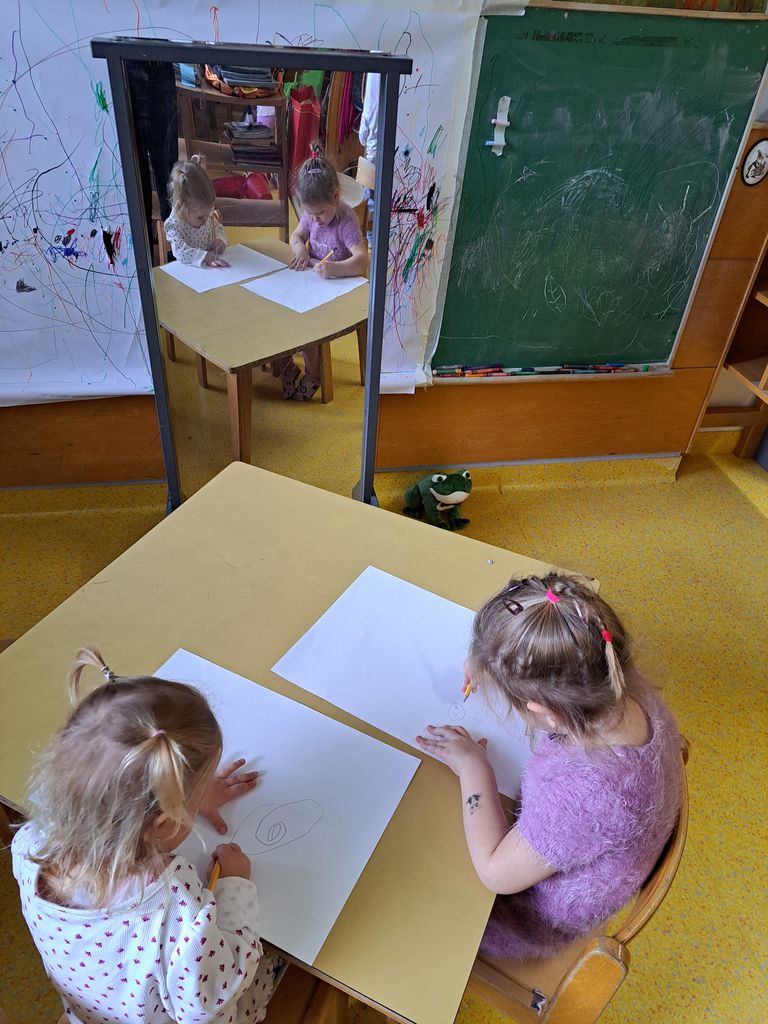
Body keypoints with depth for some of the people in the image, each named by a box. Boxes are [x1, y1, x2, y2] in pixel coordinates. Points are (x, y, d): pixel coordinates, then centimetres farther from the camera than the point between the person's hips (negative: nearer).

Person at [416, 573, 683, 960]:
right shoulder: (630, 692, -26)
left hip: (544, 923, -6)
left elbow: (496, 873, -29)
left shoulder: (579, 791, -47)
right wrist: (490, 668, -14)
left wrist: (473, 766, -21)